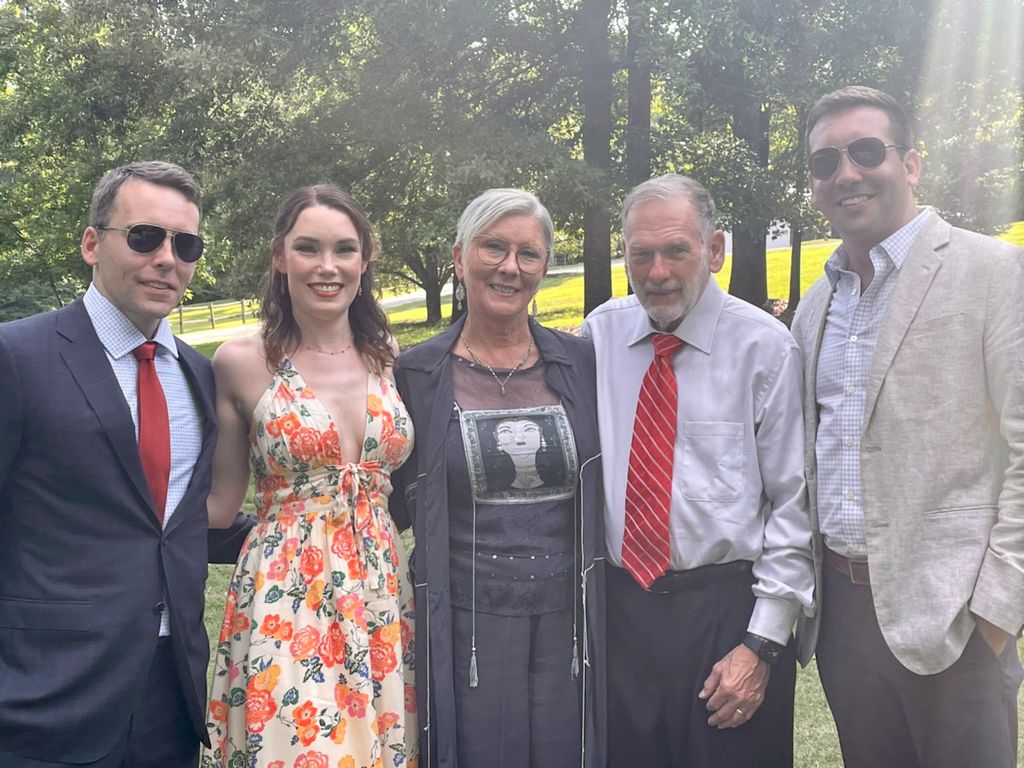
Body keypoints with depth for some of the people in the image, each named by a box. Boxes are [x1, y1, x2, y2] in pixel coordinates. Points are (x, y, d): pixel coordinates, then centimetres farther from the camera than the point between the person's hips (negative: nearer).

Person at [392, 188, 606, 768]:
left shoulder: (581, 363, 3)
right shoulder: (416, 375, -2)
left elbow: (604, 489, 10)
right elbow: (396, 503, 5)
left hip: (568, 620, 2)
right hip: (468, 625, -2)